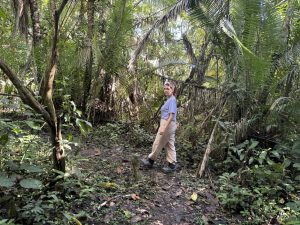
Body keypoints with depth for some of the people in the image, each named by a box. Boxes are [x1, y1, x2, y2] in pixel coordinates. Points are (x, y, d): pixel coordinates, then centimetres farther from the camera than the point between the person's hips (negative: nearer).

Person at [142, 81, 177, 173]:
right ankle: (172, 164, 17)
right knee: (169, 145, 11)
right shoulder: (169, 100, 14)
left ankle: (150, 161, 19)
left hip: (167, 124, -10)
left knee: (158, 144, 4)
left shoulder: (172, 100, -16)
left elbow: (171, 115, -22)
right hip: (169, 125, 10)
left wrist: (164, 127, -26)